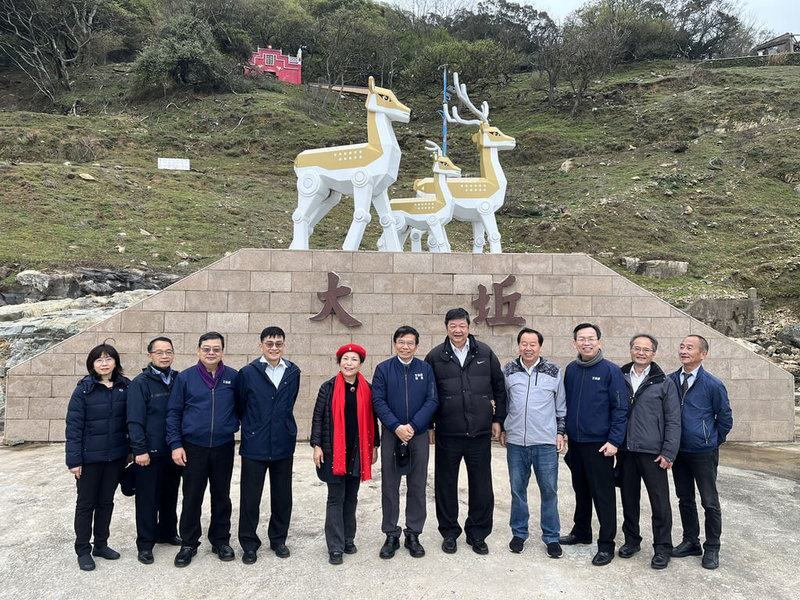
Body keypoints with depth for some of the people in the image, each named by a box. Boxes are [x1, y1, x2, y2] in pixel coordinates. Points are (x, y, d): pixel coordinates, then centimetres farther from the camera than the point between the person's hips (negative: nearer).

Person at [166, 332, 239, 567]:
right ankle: (189, 543, 23)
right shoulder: (185, 377, -1)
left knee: (222, 496, 11)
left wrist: (237, 426, 0)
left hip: (223, 447, 1)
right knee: (192, 497, 6)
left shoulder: (234, 377, 0)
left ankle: (220, 540, 27)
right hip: (193, 448, -1)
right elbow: (173, 413, 2)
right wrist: (175, 444, -3)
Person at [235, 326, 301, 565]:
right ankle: (249, 544, 23)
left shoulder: (293, 373, 3)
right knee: (250, 497, 6)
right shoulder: (247, 373, -6)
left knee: (282, 496, 13)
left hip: (283, 446, 3)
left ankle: (278, 539, 31)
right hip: (254, 446, -3)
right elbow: (239, 407, 4)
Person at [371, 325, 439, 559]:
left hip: (419, 435, 1)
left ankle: (413, 534, 22)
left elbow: (432, 400, -4)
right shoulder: (383, 369, 0)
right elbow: (378, 401, -5)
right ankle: (391, 535, 19)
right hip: (391, 435, 0)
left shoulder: (425, 369, 1)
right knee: (389, 486, 6)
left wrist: (413, 426, -14)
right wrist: (396, 427, -16)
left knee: (418, 487, 8)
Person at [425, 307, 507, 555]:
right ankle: (449, 532, 27)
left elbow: (499, 388, 9)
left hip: (480, 433, 1)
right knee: (446, 484, 10)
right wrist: (429, 425, 5)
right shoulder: (435, 356, 0)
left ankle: (477, 533, 26)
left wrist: (498, 419, 7)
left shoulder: (484, 353, 2)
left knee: (481, 486, 8)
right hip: (447, 434, 0)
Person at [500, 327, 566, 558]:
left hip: (546, 442, -1)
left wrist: (560, 432, 6)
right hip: (515, 442, 1)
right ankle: (519, 533, 26)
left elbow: (561, 406, 9)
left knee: (549, 490, 5)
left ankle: (551, 536, 20)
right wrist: (502, 429, 11)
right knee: (517, 489, 11)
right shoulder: (508, 371, 4)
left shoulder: (553, 371, 1)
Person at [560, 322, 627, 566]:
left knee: (603, 495, 2)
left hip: (599, 444, -5)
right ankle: (581, 532, 34)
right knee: (581, 490, 18)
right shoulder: (571, 370, 6)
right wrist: (563, 431, 10)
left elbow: (620, 408, -9)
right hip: (574, 442, 5)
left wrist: (614, 440, -15)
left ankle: (606, 544, 14)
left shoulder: (610, 370, -9)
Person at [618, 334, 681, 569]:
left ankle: (662, 548, 17)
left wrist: (668, 453, -8)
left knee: (660, 501, 2)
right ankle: (631, 540, 29)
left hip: (652, 452, -3)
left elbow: (673, 421, -2)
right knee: (629, 498, 13)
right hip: (625, 451, 3)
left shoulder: (664, 383, 0)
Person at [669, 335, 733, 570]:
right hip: (679, 451, 4)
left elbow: (725, 418, -1)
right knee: (685, 499, 15)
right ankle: (690, 542, 30)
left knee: (710, 502, 6)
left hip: (704, 453, -4)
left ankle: (712, 548, 22)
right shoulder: (670, 381, -2)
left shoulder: (713, 385, -12)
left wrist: (713, 441, 6)